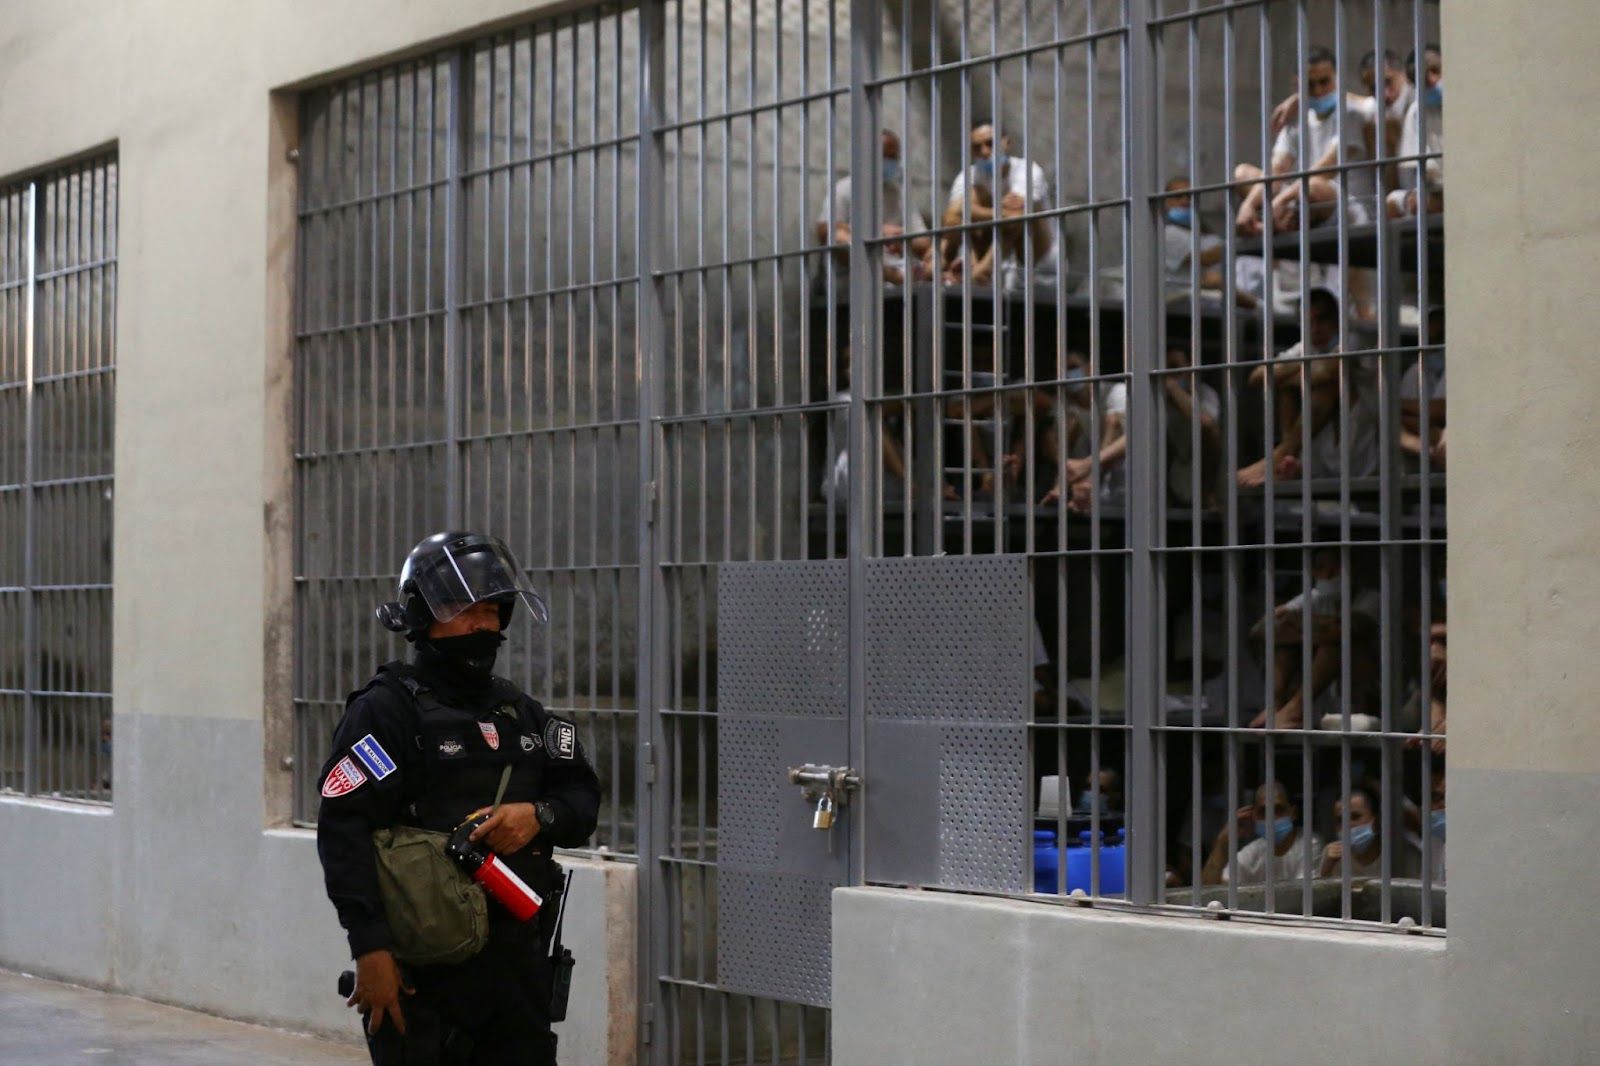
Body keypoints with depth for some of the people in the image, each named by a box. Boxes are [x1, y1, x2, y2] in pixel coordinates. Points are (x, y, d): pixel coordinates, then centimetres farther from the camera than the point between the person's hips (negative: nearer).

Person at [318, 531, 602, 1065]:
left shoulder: (522, 713, 17)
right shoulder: (387, 709, -5)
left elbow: (583, 796, 15)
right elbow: (343, 829, -14)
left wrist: (540, 816, -10)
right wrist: (371, 946, -22)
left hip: (518, 959, 6)